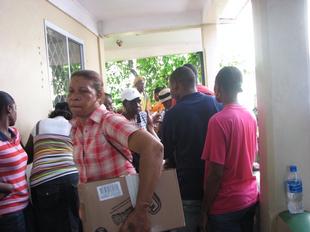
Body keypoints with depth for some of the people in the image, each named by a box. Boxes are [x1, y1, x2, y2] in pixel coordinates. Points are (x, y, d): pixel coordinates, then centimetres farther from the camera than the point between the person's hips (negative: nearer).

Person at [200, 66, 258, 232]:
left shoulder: (219, 120, -21)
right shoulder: (250, 116, 1)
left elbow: (216, 172, -21)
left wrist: (205, 210, -12)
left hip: (226, 205, -7)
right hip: (250, 198, 7)